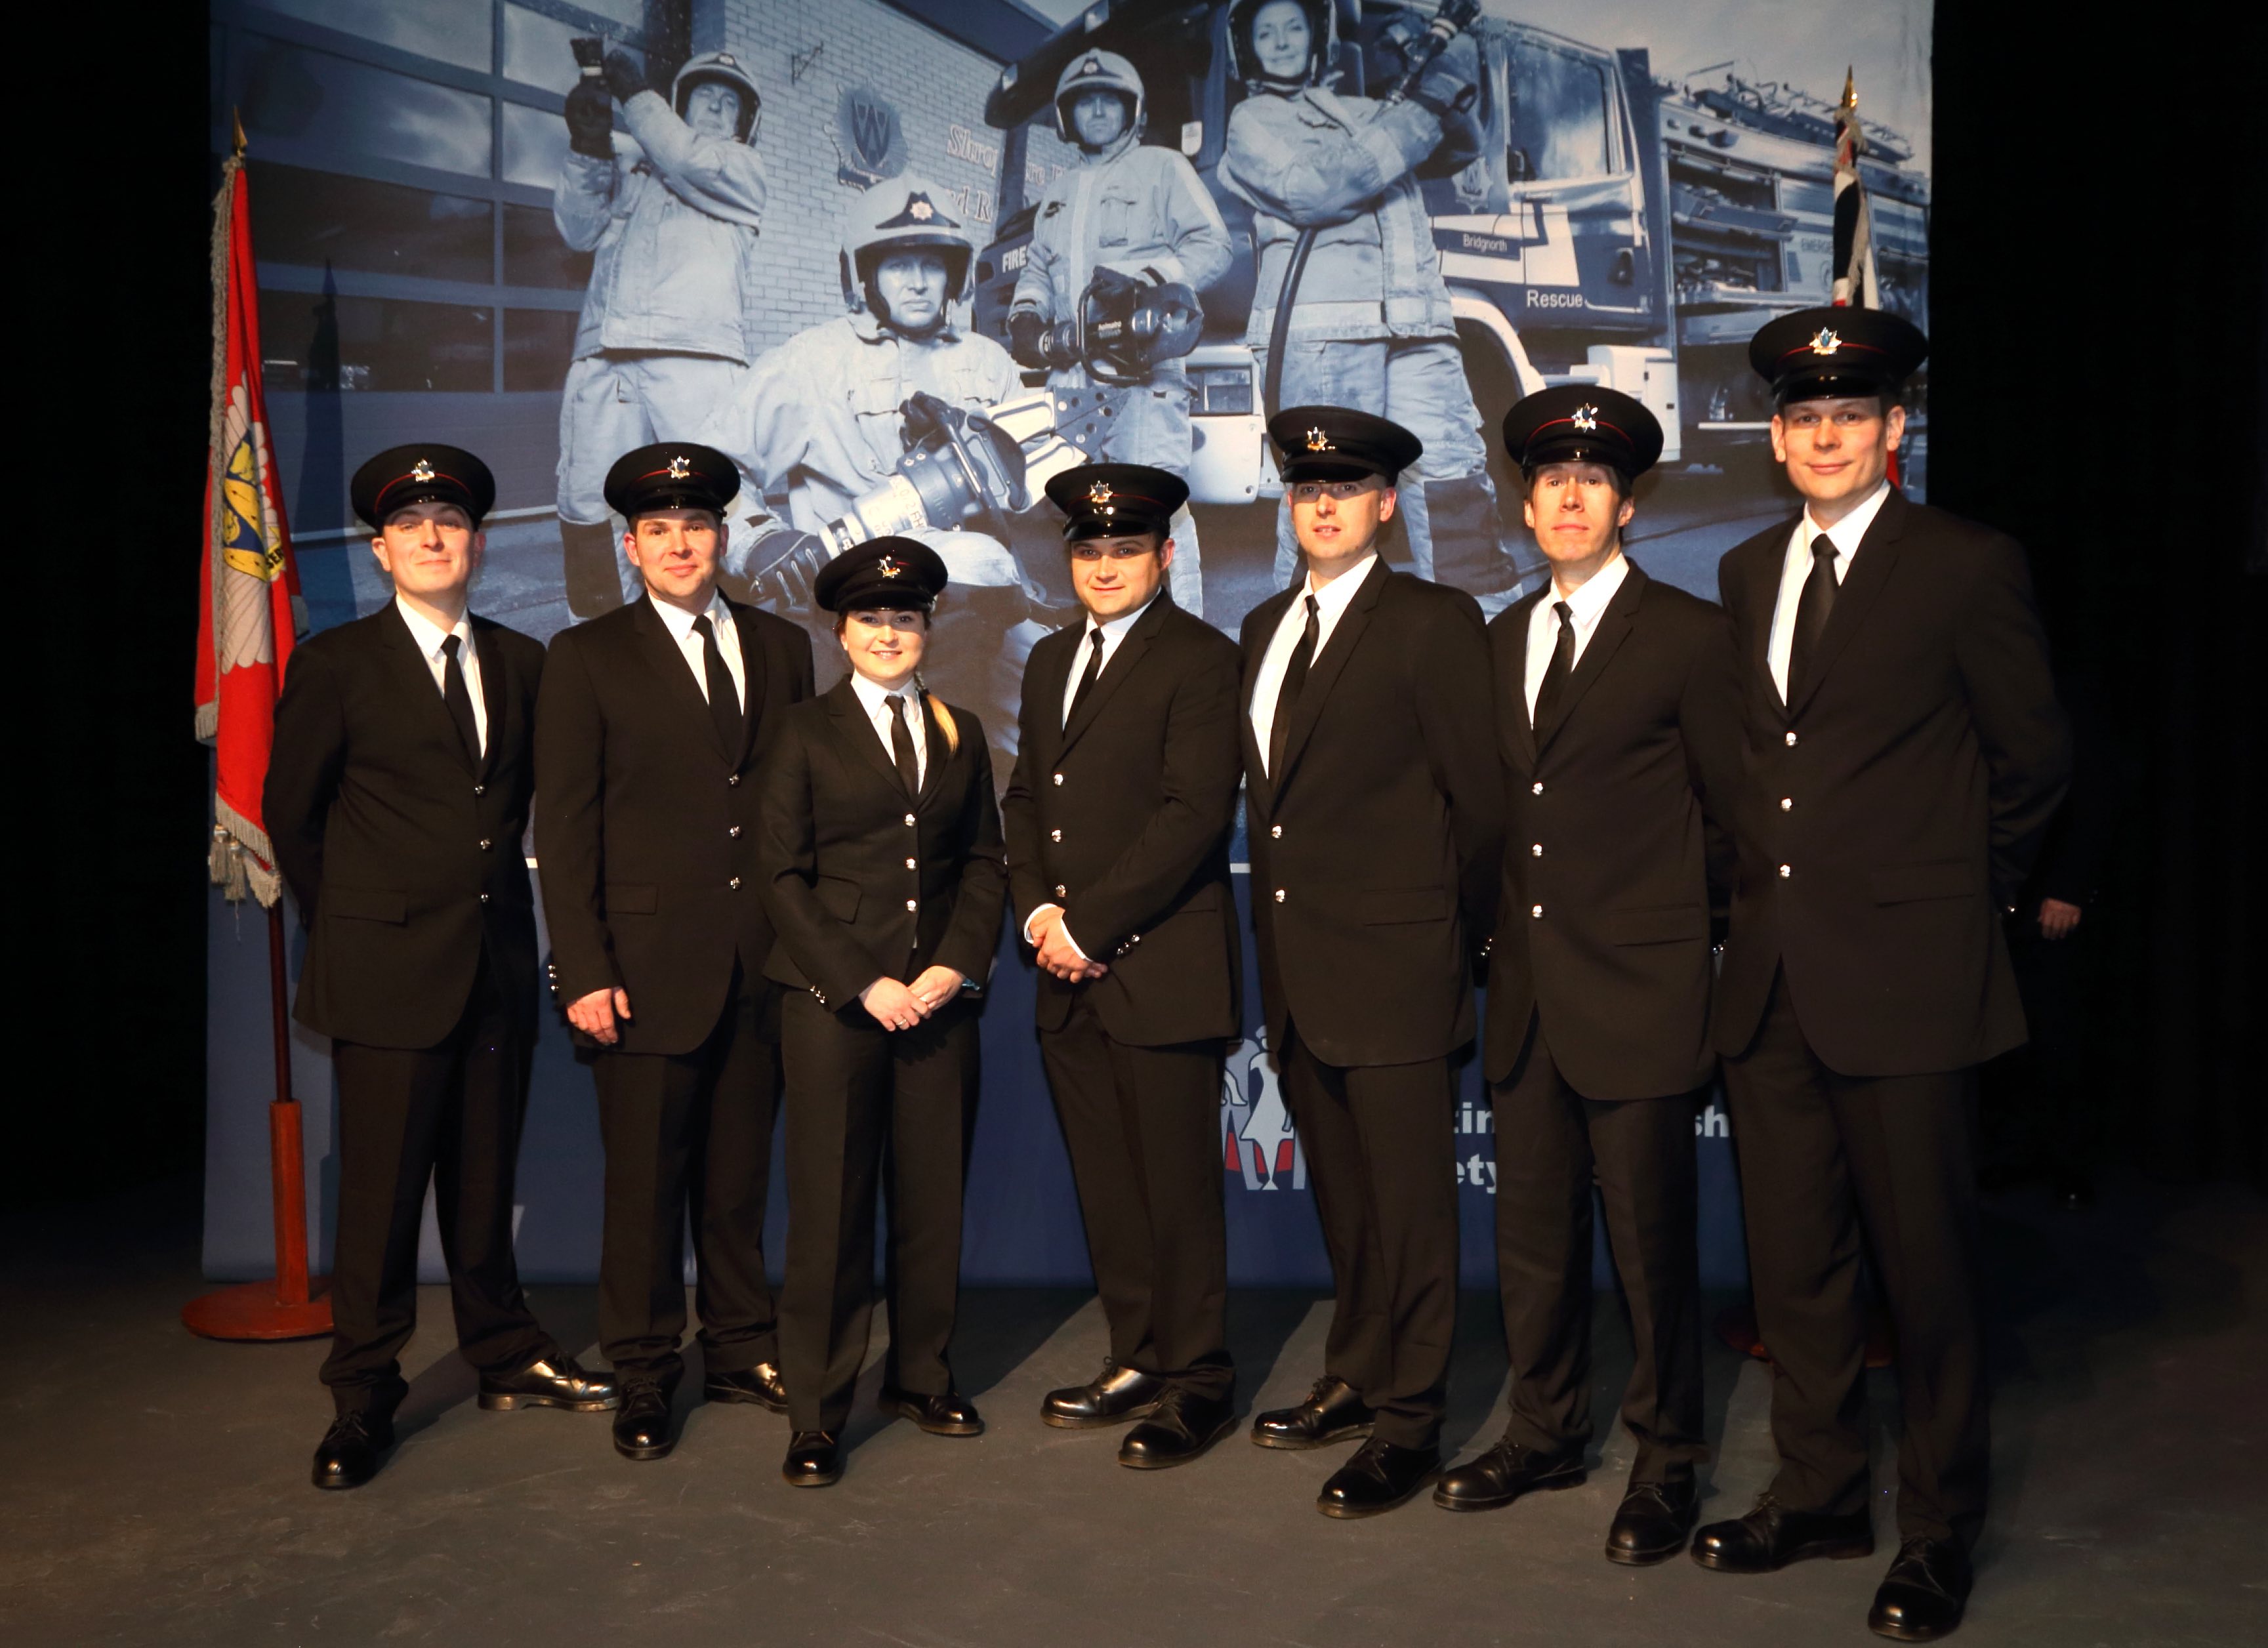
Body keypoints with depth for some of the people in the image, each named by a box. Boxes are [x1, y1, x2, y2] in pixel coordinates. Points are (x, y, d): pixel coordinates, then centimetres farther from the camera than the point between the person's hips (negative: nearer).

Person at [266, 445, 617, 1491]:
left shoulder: (520, 661, 10)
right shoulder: (337, 664, -2)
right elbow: (291, 815, 3)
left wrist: (492, 890, 10)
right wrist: (350, 931, 8)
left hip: (499, 963, 4)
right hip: (389, 972, -4)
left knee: (485, 1179, 13)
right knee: (381, 1191, 0)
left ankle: (507, 1359, 28)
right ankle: (362, 1403, 14)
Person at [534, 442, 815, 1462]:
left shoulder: (781, 647, 12)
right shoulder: (587, 658, 2)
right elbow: (564, 828, -2)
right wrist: (584, 972, -9)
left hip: (763, 965, 3)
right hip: (648, 966, -3)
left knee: (739, 1176, 11)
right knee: (644, 1181, 2)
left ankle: (741, 1352, 26)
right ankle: (642, 1378, 17)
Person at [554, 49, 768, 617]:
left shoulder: (745, 170, 18)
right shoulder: (629, 162, 25)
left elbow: (696, 165, -3)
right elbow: (580, 231, 13)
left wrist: (636, 95, 3)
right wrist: (588, 146, 1)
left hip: (695, 355, -3)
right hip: (604, 356, 3)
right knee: (582, 502, 0)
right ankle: (597, 632, 14)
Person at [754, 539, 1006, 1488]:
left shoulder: (960, 734, 13)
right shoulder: (806, 733, 3)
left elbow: (985, 863, 12)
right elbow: (783, 876, -2)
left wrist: (958, 965, -4)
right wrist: (860, 983, -10)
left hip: (940, 996, 3)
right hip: (832, 999, -3)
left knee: (934, 1194, 7)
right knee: (830, 1204, -1)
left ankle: (921, 1375, 24)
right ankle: (816, 1416, 10)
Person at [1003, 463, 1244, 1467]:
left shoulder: (1201, 660, -6)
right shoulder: (1051, 660, 18)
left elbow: (1195, 814, -14)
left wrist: (1090, 923, -14)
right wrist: (1036, 910, 2)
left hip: (1161, 970, -7)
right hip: (1068, 976, 7)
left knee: (1176, 1187, 0)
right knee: (1104, 1184, 12)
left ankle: (1197, 1383, 13)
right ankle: (1137, 1358, 26)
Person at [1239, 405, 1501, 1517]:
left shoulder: (1433, 622, -7)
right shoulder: (1266, 626, 15)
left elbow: (1481, 795, -6)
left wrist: (1461, 936, 0)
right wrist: (1274, 922, 12)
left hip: (1391, 965, -7)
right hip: (1296, 969, 7)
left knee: (1409, 1204, 0)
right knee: (1340, 1197, 17)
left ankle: (1408, 1424, 10)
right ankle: (1355, 1380, 31)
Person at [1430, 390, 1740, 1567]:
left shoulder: (1687, 634, -4)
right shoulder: (1499, 641, 13)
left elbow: (1732, 807, 0)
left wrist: (1669, 907, 3)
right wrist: (1504, 921, 9)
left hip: (1636, 987, -5)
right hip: (1526, 987, 6)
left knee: (1650, 1235, 2)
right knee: (1531, 1227, 13)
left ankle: (1666, 1464, 18)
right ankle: (1546, 1432, 29)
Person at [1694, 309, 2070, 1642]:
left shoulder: (1968, 569, -5)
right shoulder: (1749, 573, 12)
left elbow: (2036, 760, 1)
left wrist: (1963, 887, 8)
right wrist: (1768, 879, 10)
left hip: (1905, 977, -5)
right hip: (1774, 977, 6)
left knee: (1927, 1266, 5)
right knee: (1795, 1258, 14)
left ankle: (1939, 1532, 21)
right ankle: (1821, 1494, 30)